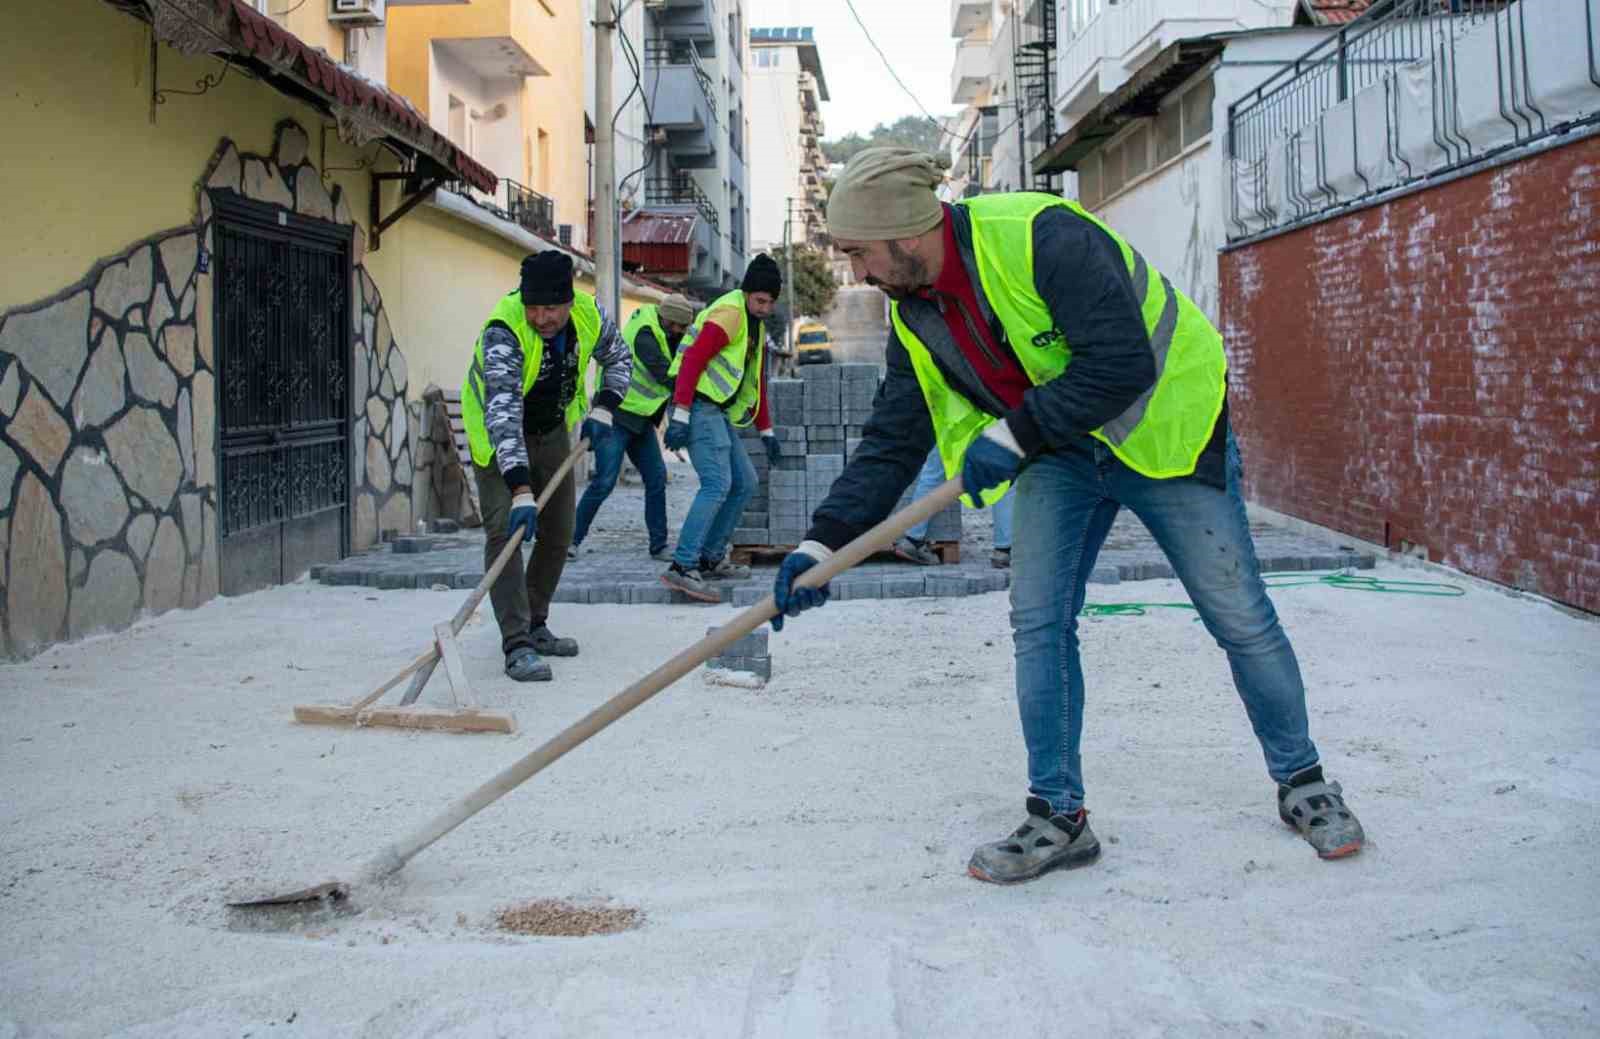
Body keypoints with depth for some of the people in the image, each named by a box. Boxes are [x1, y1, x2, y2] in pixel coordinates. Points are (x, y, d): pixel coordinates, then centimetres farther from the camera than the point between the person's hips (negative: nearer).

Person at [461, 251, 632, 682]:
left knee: (558, 534, 9)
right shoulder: (503, 332, -35)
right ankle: (517, 646, -18)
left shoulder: (590, 313, -18)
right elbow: (503, 414, -45)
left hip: (552, 430, 6)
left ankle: (535, 626, 25)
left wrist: (603, 407, -12)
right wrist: (520, 490, -53)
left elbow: (618, 359, 5)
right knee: (505, 531, -18)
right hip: (498, 437, -6)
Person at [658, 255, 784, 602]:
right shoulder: (728, 314, -11)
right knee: (718, 484, -20)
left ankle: (710, 558, 16)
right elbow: (693, 359, -20)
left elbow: (755, 382, 28)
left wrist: (766, 430, 28)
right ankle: (682, 567, -23)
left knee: (745, 483, 11)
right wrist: (680, 415, -25)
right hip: (700, 407, -10)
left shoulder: (755, 324, 20)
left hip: (719, 413, 10)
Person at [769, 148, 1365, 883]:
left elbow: (1121, 364, -33)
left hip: (1165, 431, -6)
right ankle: (1058, 819, 8)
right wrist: (823, 541, -12)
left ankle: (1302, 784, 23)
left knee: (1241, 619, 3)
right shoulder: (915, 318, -4)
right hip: (1058, 456, 6)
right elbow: (891, 444, -2)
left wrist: (1014, 435, -30)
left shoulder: (1043, 237, -29)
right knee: (1038, 622, -4)